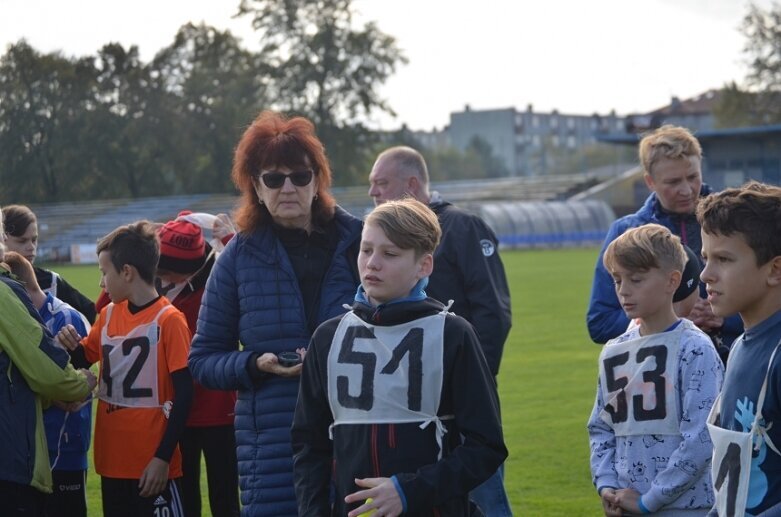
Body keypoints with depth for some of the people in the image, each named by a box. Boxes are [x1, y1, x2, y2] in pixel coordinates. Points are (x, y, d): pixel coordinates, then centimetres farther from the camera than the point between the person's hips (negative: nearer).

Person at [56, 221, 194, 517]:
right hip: (112, 459, 7)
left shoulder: (168, 320, -13)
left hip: (152, 465, -7)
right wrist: (72, 345, -2)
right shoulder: (109, 314, 8)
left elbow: (184, 395, -13)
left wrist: (163, 457, -16)